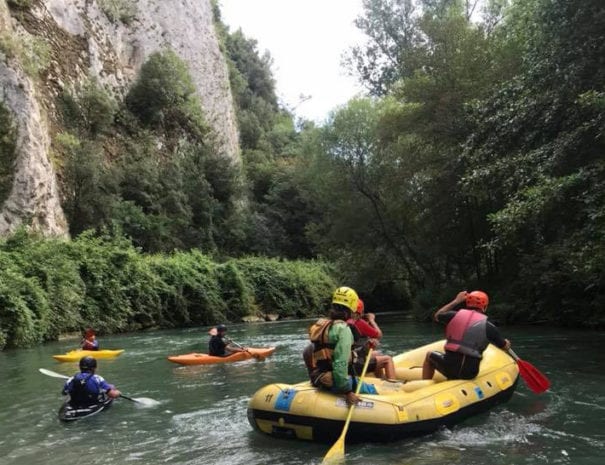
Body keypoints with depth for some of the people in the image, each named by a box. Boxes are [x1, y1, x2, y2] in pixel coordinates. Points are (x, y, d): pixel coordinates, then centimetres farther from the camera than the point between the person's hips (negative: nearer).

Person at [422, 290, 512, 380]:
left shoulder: (455, 315, 0)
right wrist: (507, 342, 39)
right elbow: (506, 347, 14)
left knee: (429, 355, 29)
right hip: (470, 373, 1)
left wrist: (456, 301, 28)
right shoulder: (488, 326, -2)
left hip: (449, 366, 0)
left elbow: (436, 316, 24)